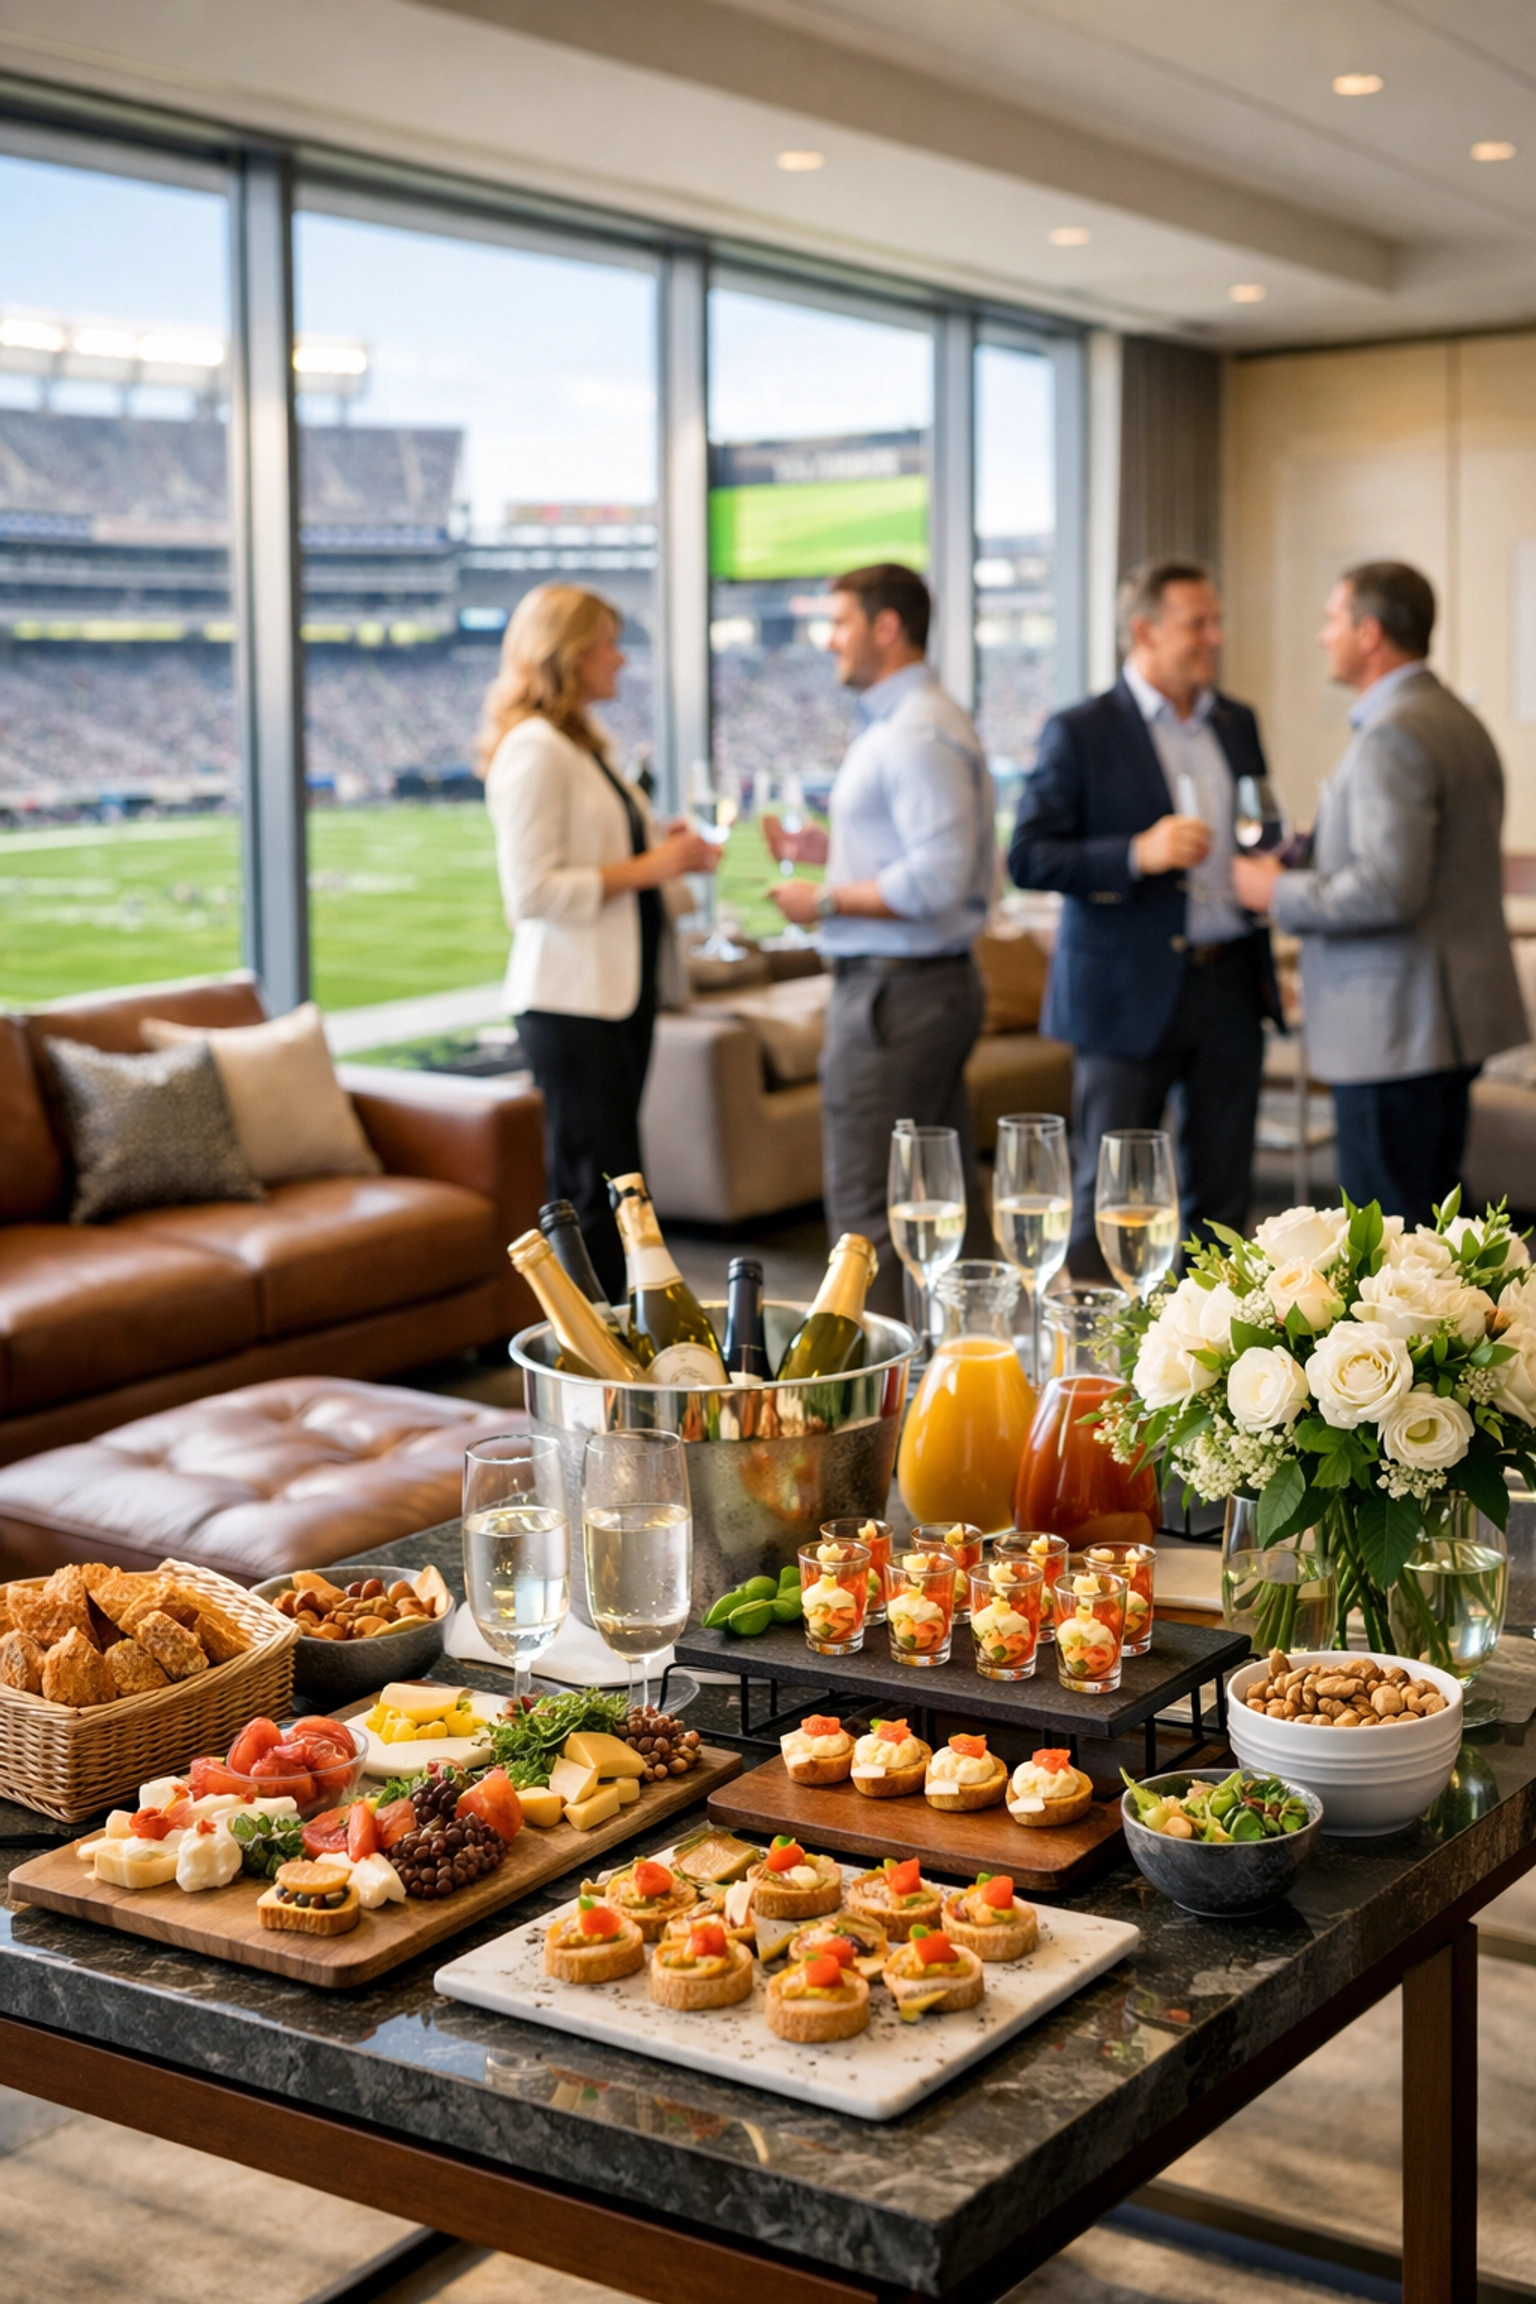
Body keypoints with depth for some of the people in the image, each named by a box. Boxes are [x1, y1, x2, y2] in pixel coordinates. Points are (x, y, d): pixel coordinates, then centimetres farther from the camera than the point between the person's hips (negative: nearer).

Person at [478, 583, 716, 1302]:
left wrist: (663, 849, 10)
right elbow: (531, 891, -20)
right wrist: (645, 869, -18)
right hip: (569, 997, -10)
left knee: (606, 1186, 11)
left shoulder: (581, 744, 17)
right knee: (598, 1189, -8)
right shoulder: (533, 749, -13)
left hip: (619, 989, 10)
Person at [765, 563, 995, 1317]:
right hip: (927, 985, 11)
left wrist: (826, 900, -15)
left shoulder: (919, 736, -17)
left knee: (864, 1209, -6)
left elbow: (938, 881, -25)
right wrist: (825, 848, 13)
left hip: (896, 992, -11)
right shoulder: (893, 724, 16)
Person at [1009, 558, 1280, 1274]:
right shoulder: (1080, 733, -5)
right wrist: (1137, 854, -23)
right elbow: (1027, 858, -11)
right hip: (1129, 993, -5)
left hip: (1231, 981, 5)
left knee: (1221, 1194, 10)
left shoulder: (1236, 724, 13)